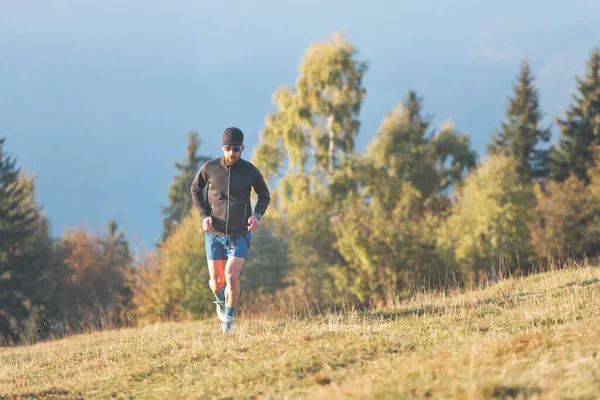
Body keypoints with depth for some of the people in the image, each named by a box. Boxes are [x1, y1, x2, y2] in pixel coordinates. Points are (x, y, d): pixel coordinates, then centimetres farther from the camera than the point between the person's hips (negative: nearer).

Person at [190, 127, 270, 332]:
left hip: (240, 235, -1)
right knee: (217, 282, 2)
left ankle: (228, 319, 1)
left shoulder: (250, 171, -6)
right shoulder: (209, 168, -6)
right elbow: (195, 190, 11)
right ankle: (221, 301, 39)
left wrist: (256, 215, -7)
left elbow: (264, 196, 11)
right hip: (214, 234, 1)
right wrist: (204, 215, -4)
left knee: (231, 275, -17)